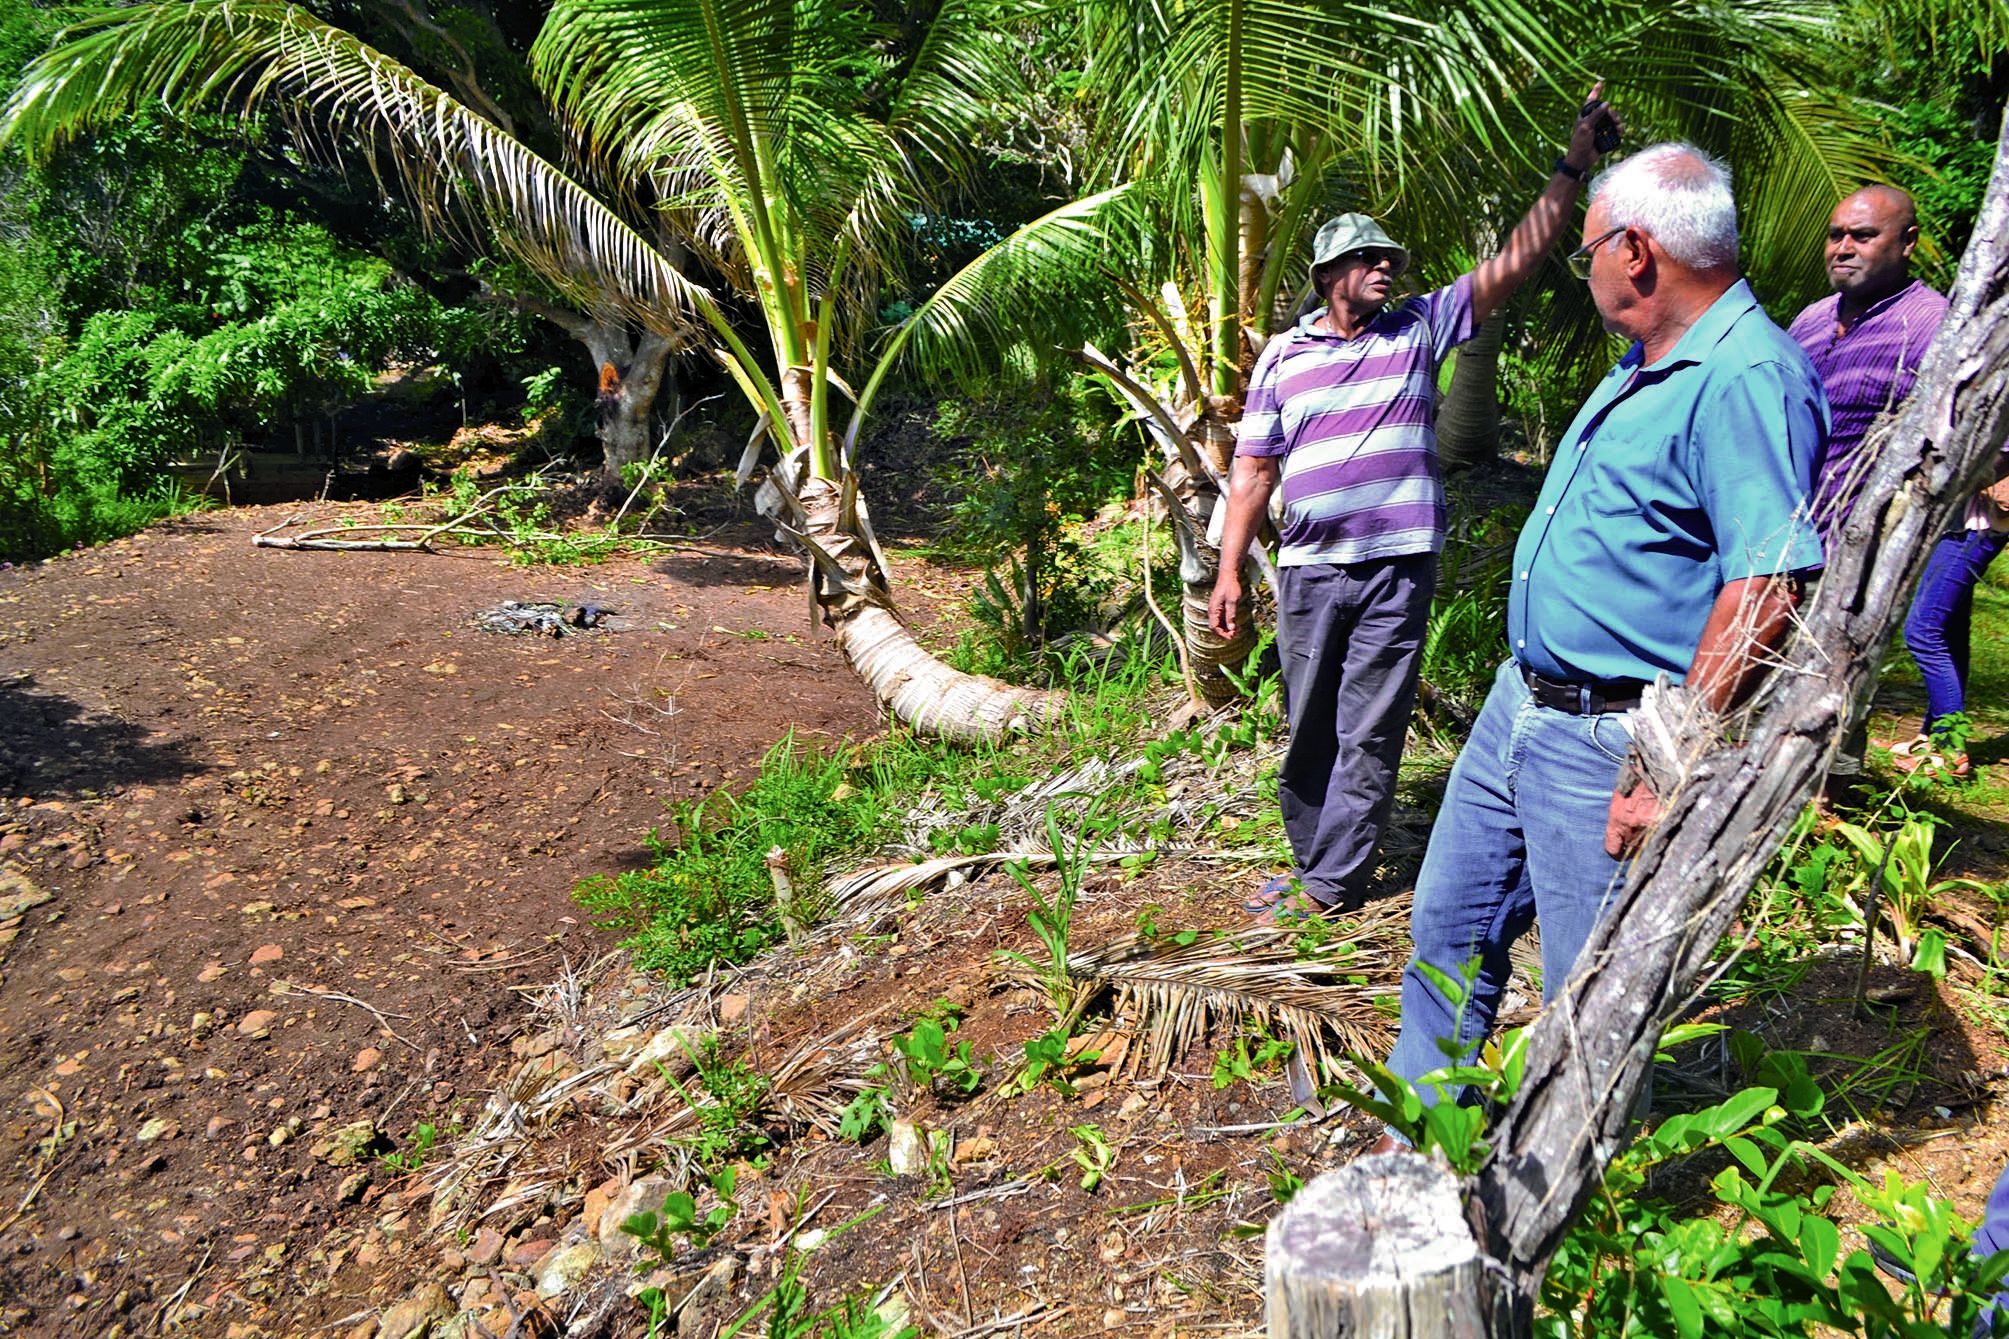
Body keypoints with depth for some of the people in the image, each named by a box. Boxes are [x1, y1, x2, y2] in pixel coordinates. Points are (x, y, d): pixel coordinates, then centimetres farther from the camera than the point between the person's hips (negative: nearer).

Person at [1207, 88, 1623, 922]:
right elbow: (1253, 471, 7)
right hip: (1309, 569, 1)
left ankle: (1329, 886, 5)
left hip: (1398, 566, -1)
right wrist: (1229, 572, 2)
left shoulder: (1421, 328, 7)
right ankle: (1313, 859, 24)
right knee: (1309, 728, 9)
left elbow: (1516, 260, 3)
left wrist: (1575, 164, -4)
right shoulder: (1283, 356, 8)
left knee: (1369, 733, -1)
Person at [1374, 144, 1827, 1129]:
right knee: (1448, 928, 19)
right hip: (1520, 704, 10)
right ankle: (1415, 1149, 36)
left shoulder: (1748, 378, -20)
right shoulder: (1643, 366, 14)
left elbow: (1765, 589, -28)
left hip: (1607, 743, -10)